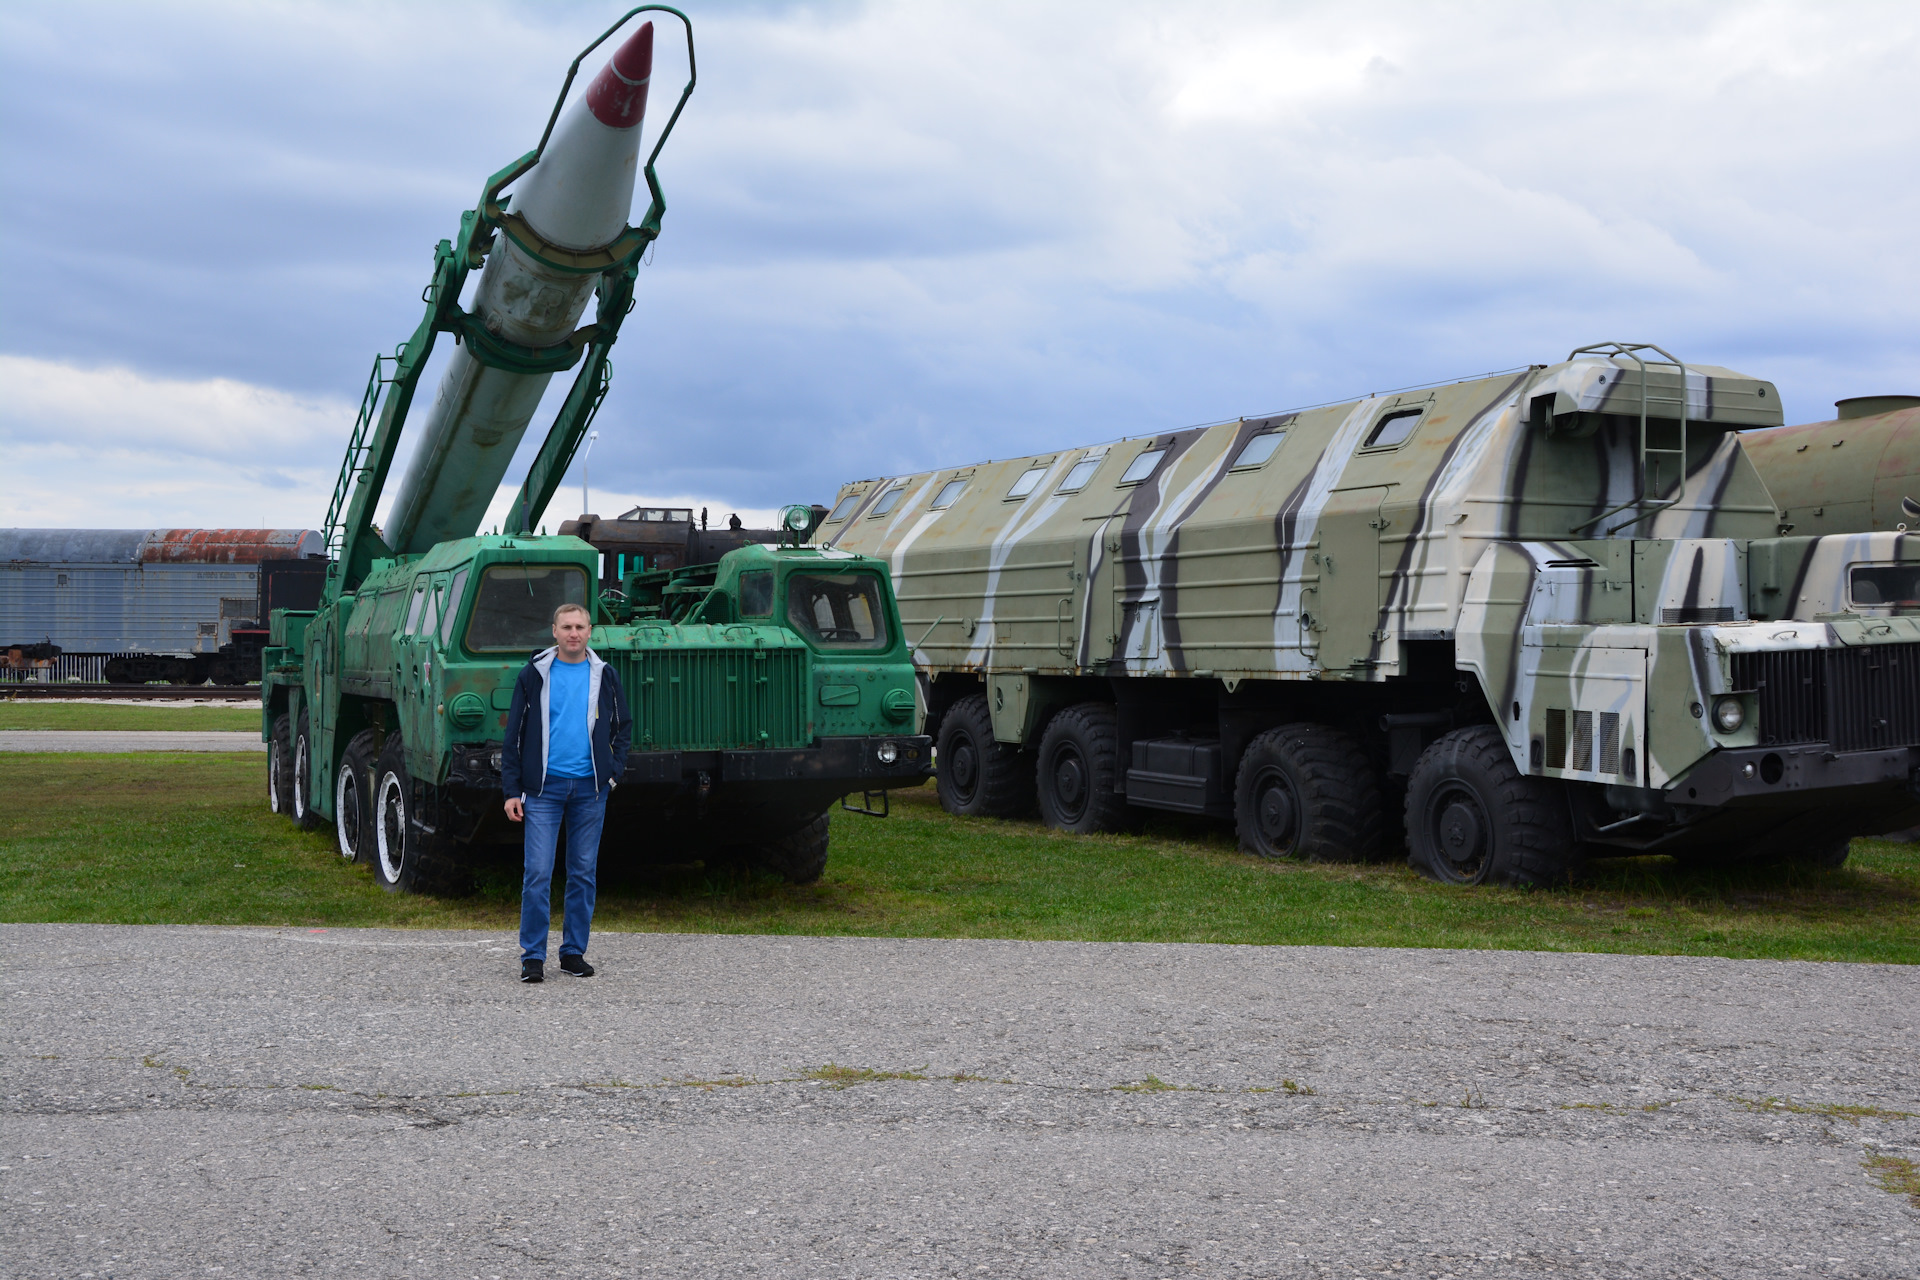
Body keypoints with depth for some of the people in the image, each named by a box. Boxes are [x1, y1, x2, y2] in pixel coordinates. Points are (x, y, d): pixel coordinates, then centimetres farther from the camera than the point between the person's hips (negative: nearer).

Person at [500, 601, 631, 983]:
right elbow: (514, 734, 4)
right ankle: (533, 956, 1)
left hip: (590, 788, 2)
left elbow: (623, 726, 17)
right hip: (543, 786, -2)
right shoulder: (534, 674, 3)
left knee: (584, 873, 6)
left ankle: (574, 952, 16)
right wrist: (512, 790, -2)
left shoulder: (605, 676, 8)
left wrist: (613, 771, 4)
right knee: (538, 873, -6)